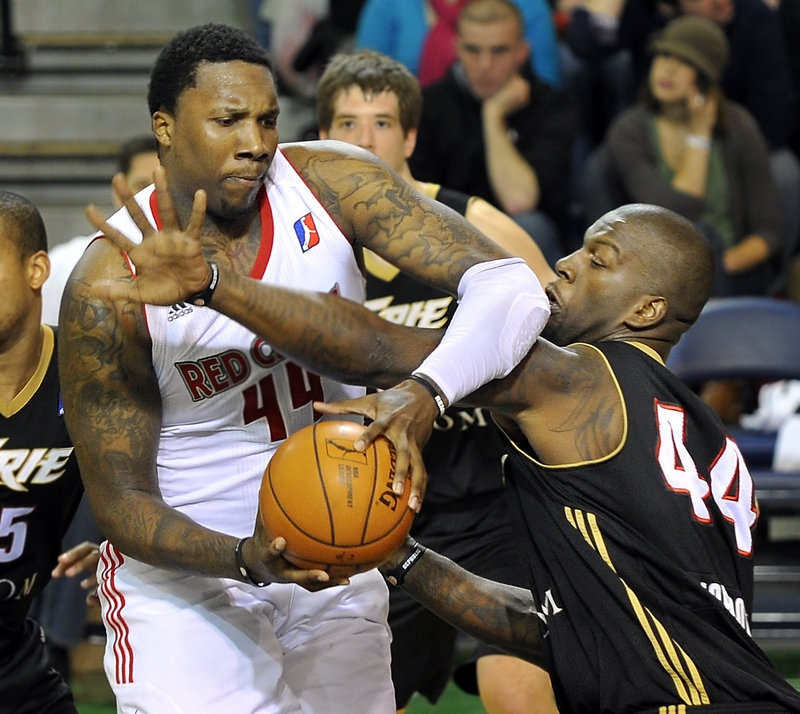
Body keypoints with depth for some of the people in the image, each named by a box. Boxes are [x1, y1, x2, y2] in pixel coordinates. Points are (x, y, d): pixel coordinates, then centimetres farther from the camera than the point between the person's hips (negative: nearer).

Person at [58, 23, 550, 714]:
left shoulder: (331, 184, -15)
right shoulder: (108, 288, -22)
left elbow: (511, 287, -24)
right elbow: (119, 501, -17)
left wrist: (424, 395, -43)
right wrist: (246, 558, -35)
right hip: (182, 574, -4)